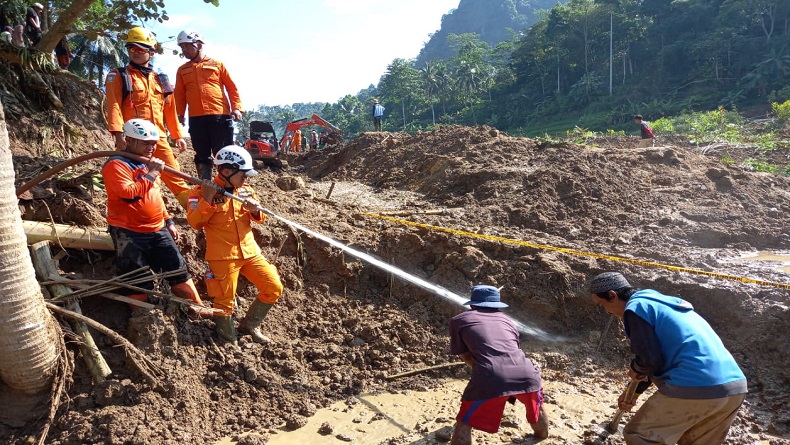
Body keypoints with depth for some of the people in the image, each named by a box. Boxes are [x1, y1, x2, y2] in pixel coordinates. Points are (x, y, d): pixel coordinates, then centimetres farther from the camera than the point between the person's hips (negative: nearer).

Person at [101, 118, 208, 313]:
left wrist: (168, 221, 21)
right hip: (130, 234, -7)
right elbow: (128, 193, -29)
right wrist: (151, 174, -22)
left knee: (178, 269, 8)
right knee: (140, 284, -1)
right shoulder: (116, 164, -13)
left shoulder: (147, 162, 14)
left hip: (157, 230, 8)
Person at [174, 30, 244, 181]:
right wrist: (180, 114, 5)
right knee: (202, 155, 6)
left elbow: (231, 87, 6)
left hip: (220, 115, -3)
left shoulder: (216, 64, 8)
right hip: (195, 118, 3)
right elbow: (179, 94, 16)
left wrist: (236, 107, -5)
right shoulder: (182, 70, 16)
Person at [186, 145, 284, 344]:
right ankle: (228, 340, 26)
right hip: (223, 256, -6)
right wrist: (208, 198, -24)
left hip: (250, 251, 6)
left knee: (274, 288, 5)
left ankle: (250, 323, 24)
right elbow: (195, 222, -14)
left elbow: (259, 218, 14)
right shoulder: (202, 191, -6)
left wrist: (255, 210, -8)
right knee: (225, 302, 1)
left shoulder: (246, 190, 9)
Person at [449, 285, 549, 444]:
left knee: (464, 424, 15)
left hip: (491, 380, -4)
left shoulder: (459, 320, 19)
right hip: (526, 375, 5)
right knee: (537, 407, 36)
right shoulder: (507, 320, 30)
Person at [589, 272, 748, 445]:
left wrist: (635, 370, 13)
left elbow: (649, 359, -10)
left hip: (695, 387, -10)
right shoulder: (658, 301, 26)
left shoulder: (636, 307, -3)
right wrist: (635, 391, 39)